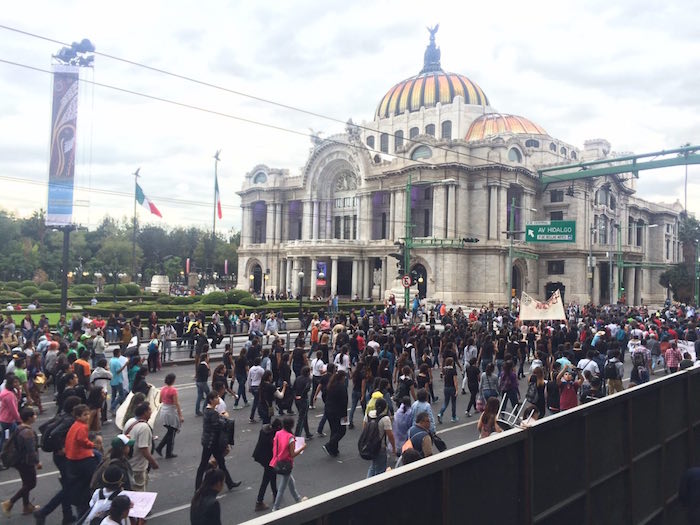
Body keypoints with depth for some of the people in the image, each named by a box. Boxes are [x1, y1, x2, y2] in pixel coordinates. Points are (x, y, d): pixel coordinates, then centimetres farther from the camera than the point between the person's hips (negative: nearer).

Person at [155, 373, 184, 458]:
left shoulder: (163, 389, 1)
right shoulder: (173, 390, -20)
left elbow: (160, 401, 12)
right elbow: (177, 404, -19)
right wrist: (180, 416, -15)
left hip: (163, 411, 7)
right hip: (171, 412, -7)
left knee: (170, 432, 22)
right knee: (171, 433, 7)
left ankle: (159, 447, 15)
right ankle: (169, 453, 15)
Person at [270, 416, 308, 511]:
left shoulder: (277, 433, -3)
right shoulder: (290, 437, -22)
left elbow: (274, 448, 4)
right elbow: (293, 454, -18)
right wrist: (302, 448, -7)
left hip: (277, 463, 7)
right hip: (286, 464, -7)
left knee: (291, 481, 26)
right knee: (283, 486, 10)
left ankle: (298, 499, 42)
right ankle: (276, 508, 19)